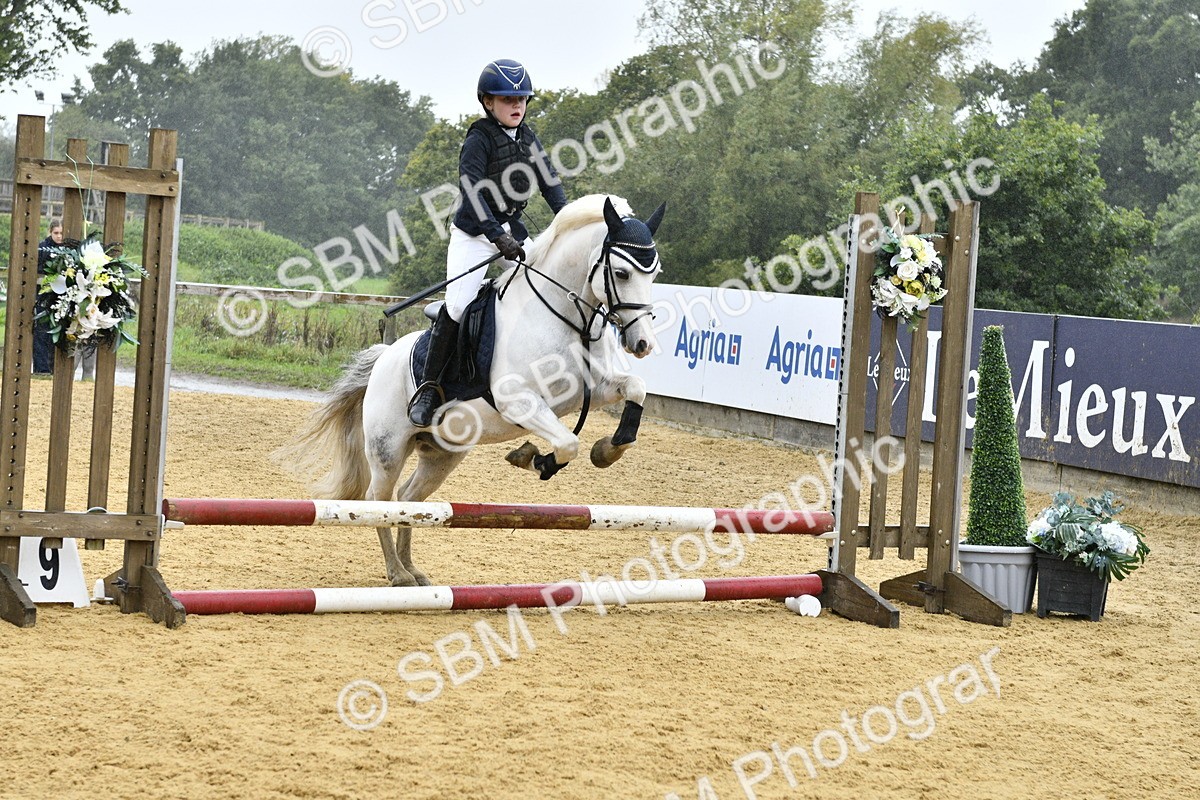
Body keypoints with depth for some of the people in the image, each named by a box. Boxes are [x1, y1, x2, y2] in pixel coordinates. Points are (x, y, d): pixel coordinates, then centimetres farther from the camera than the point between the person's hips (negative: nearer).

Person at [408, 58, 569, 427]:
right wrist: (498, 237, -35)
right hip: (475, 233, -6)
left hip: (512, 230, 6)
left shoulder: (527, 137, 7)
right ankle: (428, 387, -10)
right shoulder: (479, 140, -13)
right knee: (459, 304, -18)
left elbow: (549, 181, 6)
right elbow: (472, 193, -24)